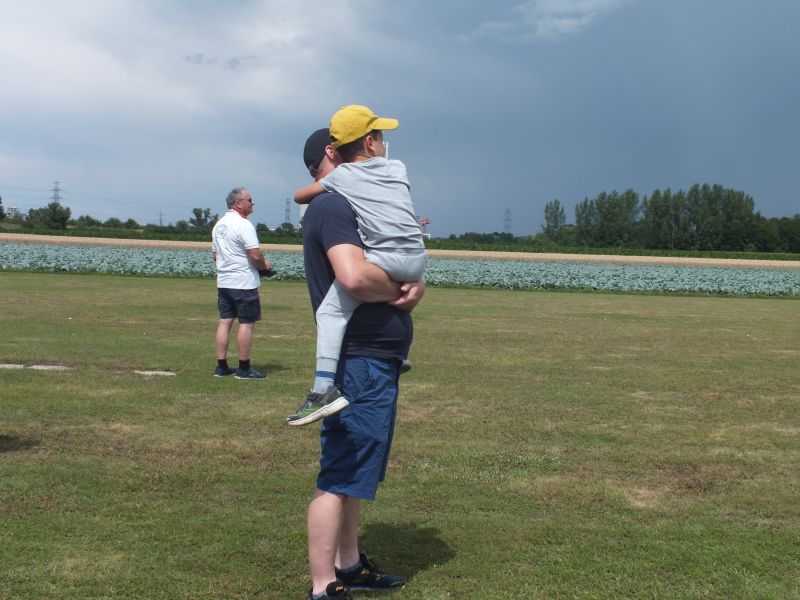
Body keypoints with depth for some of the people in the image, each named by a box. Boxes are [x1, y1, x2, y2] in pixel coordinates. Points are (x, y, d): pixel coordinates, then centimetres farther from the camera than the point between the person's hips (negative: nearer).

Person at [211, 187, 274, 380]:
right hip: (244, 283, -8)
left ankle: (222, 367, 11)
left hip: (223, 282, 8)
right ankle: (244, 369, 2)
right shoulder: (243, 224, -14)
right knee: (246, 323, -2)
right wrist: (265, 266, -2)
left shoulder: (218, 225, 13)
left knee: (225, 322, 9)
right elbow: (255, 255, -20)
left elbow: (215, 255, 19)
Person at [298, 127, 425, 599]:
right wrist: (399, 289, -10)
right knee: (341, 476, -5)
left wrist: (416, 286, -5)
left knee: (355, 471, 18)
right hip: (360, 361, -11)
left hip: (378, 361, 11)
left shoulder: (348, 207, 20)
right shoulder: (332, 207, -12)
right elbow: (354, 277, -29)